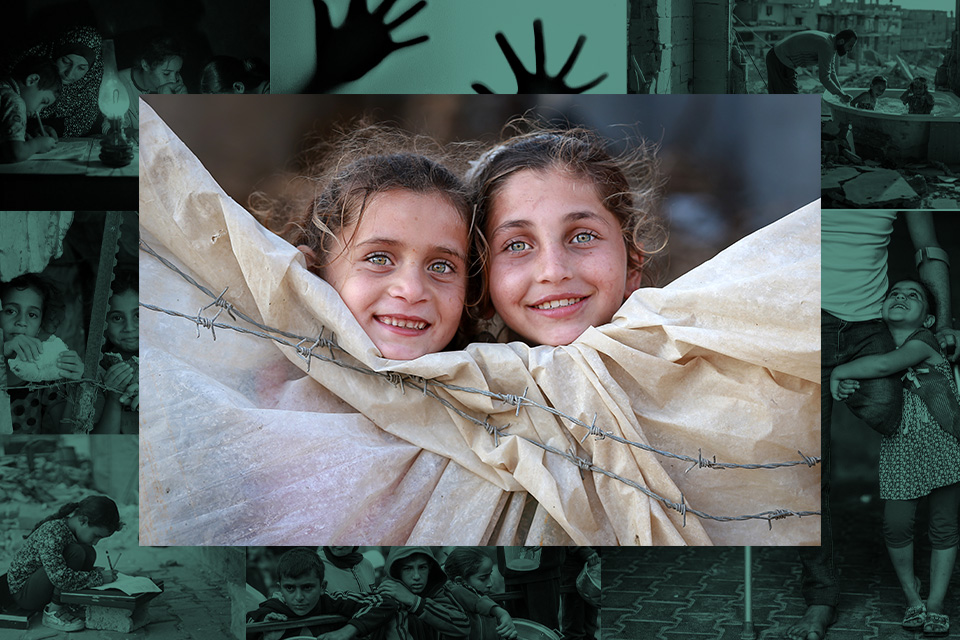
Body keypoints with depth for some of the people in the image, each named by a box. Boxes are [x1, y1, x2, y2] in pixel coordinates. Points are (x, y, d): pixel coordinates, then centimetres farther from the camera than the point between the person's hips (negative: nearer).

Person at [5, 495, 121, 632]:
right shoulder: (51, 533, -28)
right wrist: (98, 577, -28)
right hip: (23, 592, -9)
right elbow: (59, 577, -36)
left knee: (88, 552, -5)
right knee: (76, 553, -27)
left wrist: (93, 571, -3)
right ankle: (53, 612, -18)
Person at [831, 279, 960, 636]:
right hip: (900, 446, 4)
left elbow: (884, 365, -28)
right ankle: (913, 599, 17)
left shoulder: (924, 341, -9)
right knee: (896, 524, -5)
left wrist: (839, 372, -16)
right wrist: (843, 384, -8)